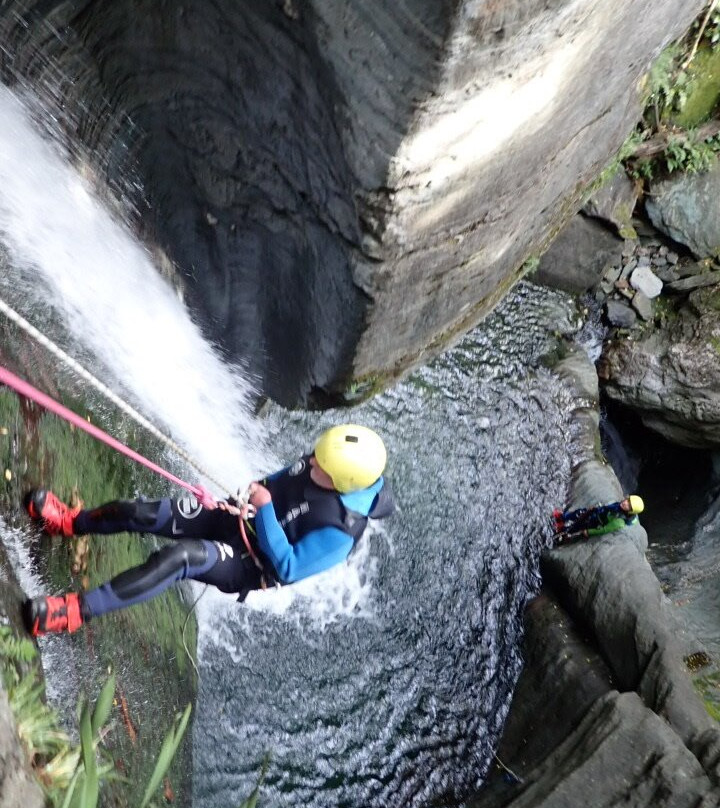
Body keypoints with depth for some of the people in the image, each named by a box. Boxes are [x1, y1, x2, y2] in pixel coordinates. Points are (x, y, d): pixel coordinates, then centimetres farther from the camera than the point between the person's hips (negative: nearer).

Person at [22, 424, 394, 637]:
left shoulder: (340, 530, -32)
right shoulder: (322, 464, -12)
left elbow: (286, 569, -27)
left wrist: (264, 509, -28)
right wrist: (260, 489, -10)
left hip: (253, 565, -7)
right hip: (244, 520, 7)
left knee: (178, 557, -32)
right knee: (144, 512, -6)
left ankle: (77, 611, -26)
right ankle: (72, 521, 19)